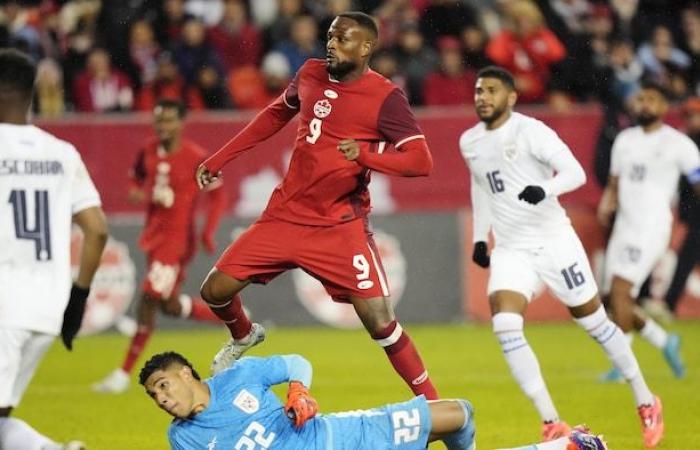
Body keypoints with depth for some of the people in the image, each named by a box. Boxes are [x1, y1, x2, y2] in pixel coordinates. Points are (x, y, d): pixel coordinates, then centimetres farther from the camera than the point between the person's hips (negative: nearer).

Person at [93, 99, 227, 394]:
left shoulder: (196, 158, -13)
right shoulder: (149, 152, 4)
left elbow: (218, 196, -5)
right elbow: (136, 179, 20)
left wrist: (208, 232, -16)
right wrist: (136, 193, -4)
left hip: (178, 238, -7)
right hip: (154, 234, 7)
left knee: (149, 298, -12)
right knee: (170, 306, 13)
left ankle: (124, 374, -7)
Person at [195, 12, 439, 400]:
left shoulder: (385, 98, -13)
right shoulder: (310, 75, 4)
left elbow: (421, 161, -19)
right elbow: (275, 116, 22)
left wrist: (365, 154, -32)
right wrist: (219, 159, 22)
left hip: (340, 226, -5)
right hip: (286, 215, 5)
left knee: (379, 320, -15)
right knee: (216, 290, 3)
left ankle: (430, 403, 1)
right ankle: (243, 337, 38)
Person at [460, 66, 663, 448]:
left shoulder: (530, 131, -13)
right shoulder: (469, 142, 7)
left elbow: (575, 172, -22)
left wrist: (545, 189, -41)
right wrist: (479, 237, 20)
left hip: (554, 241, -5)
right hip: (510, 250, 5)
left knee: (594, 321, 4)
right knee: (505, 326, -17)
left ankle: (646, 403, 25)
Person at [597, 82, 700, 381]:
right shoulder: (625, 140, 14)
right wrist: (607, 204, -1)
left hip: (651, 229, -7)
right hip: (623, 228, 7)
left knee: (620, 292, -19)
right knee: (615, 300, 5)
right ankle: (665, 342, 26)